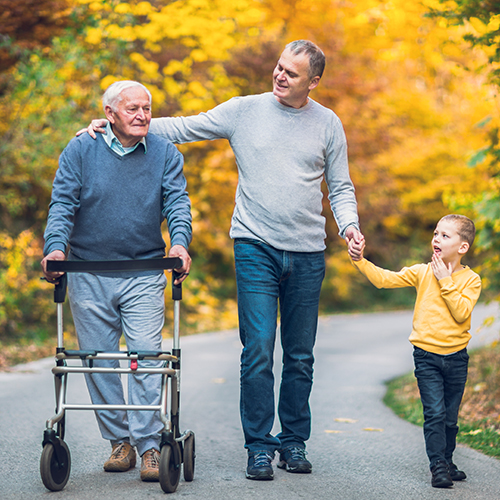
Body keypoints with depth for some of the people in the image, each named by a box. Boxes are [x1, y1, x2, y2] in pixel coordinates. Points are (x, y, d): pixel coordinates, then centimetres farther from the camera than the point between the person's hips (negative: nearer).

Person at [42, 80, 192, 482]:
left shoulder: (165, 154, 5)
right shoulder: (80, 151, 3)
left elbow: (177, 202, -5)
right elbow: (63, 203, -4)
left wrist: (180, 242, -25)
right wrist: (56, 246, -22)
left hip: (145, 276, -1)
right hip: (88, 275, 1)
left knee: (146, 358, -8)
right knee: (100, 362, 5)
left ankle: (149, 444, -3)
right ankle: (119, 441, 16)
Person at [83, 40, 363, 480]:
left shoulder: (328, 124, 7)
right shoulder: (244, 111, 3)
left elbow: (340, 187, 12)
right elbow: (183, 129, 6)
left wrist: (349, 224, -8)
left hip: (307, 254, 2)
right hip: (256, 246, -2)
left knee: (300, 356, 7)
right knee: (258, 350, -9)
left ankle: (294, 442, 19)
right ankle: (259, 446, 0)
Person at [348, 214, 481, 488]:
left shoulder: (470, 279, -3)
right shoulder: (422, 273, 1)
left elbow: (461, 313, -17)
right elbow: (384, 279, -7)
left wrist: (445, 281, -17)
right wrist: (360, 260, -20)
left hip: (456, 356, 1)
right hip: (426, 355, -1)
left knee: (450, 417, 12)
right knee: (434, 413, -11)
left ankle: (447, 461, 29)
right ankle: (438, 466, -6)